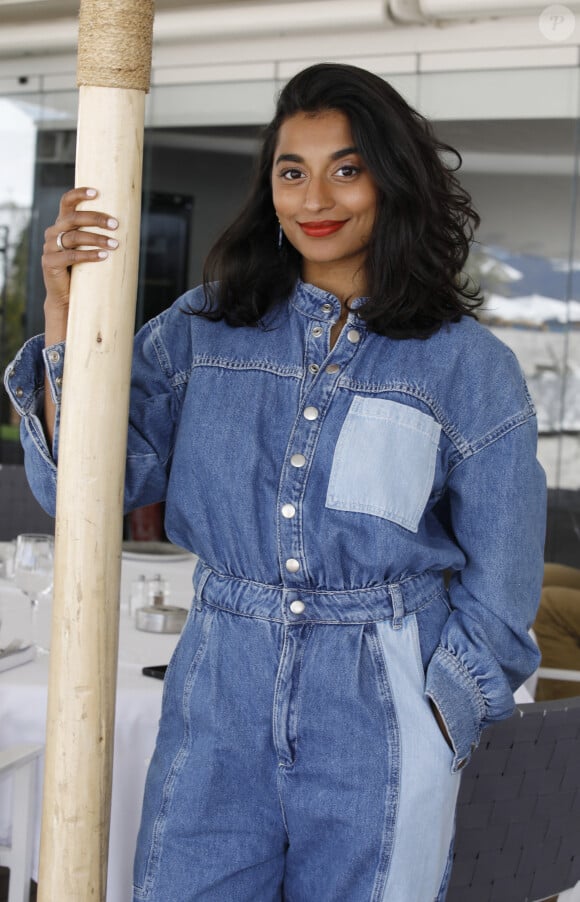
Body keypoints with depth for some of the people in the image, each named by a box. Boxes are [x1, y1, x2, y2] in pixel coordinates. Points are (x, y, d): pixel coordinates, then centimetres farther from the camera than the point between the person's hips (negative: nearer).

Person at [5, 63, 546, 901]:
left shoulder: (468, 366, -1)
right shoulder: (203, 330, 3)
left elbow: (499, 587, 3)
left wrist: (434, 732, -4)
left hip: (380, 712, -1)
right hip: (219, 702, 2)